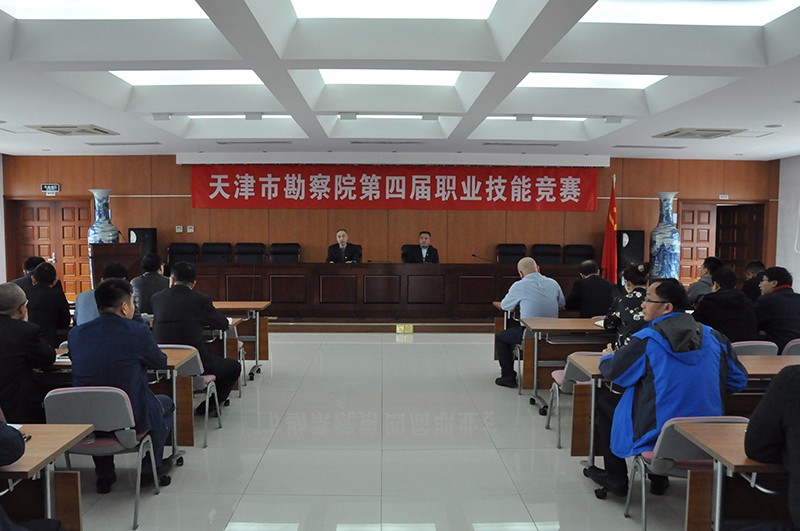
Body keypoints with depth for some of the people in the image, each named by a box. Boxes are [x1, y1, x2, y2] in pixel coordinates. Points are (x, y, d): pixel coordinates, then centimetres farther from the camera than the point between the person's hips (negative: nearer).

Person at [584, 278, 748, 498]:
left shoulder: (646, 340, -15)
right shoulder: (714, 337, 0)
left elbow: (613, 372, -3)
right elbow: (739, 381, 9)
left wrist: (607, 357, 20)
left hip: (656, 438, -6)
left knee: (604, 404, 13)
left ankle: (616, 480, 21)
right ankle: (659, 478, 34)